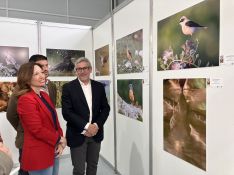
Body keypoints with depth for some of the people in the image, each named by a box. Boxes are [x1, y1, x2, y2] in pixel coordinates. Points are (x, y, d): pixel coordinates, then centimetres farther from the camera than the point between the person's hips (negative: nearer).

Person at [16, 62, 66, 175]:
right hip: (38, 155, -8)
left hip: (53, 150, 8)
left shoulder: (44, 95, 7)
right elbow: (37, 130, -23)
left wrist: (60, 142, -3)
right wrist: (59, 139, -10)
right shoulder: (25, 99, -19)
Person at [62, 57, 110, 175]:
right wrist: (86, 127, -17)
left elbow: (105, 108, 3)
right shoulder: (68, 87, -7)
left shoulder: (99, 86, 4)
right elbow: (66, 112, -13)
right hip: (77, 135, -3)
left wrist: (96, 126, -11)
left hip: (95, 133, 4)